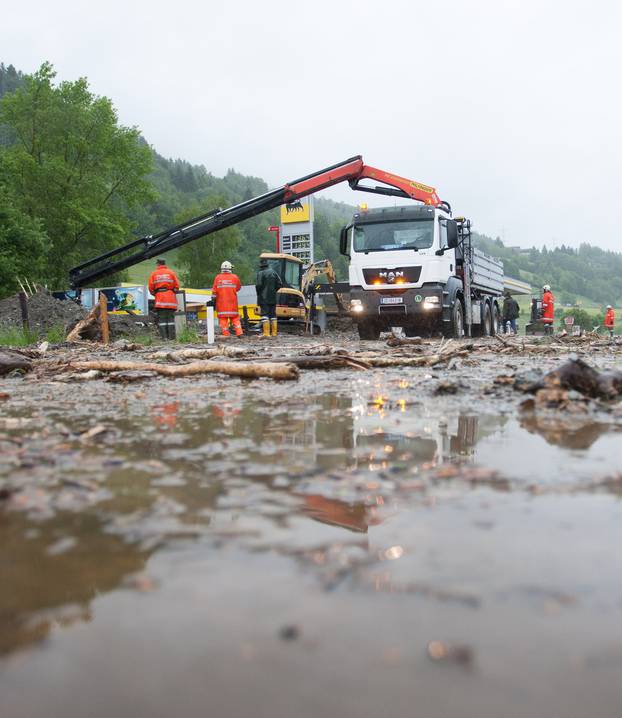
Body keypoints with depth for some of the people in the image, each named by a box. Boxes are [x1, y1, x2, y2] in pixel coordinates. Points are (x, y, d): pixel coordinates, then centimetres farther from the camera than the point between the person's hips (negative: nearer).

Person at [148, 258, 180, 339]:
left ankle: (164, 336, -6)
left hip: (160, 298, 0)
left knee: (161, 318, 0)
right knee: (171, 318, 2)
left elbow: (151, 287, 3)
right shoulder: (171, 272, 5)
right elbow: (177, 286, 1)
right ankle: (171, 336, -2)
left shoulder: (154, 274, 5)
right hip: (170, 298, 0)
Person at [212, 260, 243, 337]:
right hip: (232, 302, 1)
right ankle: (239, 332, 2)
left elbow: (214, 291, -2)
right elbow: (238, 288, 11)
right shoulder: (235, 277, -1)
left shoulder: (218, 278, -3)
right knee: (235, 317, 9)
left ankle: (225, 334, 0)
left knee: (223, 318, 3)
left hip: (221, 302, -1)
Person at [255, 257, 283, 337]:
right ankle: (274, 332, 13)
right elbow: (279, 284, 9)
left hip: (264, 298, -6)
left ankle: (266, 333, -12)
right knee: (273, 314, 11)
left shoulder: (260, 273, -10)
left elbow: (258, 285, -17)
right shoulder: (273, 272, 9)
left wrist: (259, 293, 0)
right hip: (272, 298, 6)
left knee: (265, 314, -7)